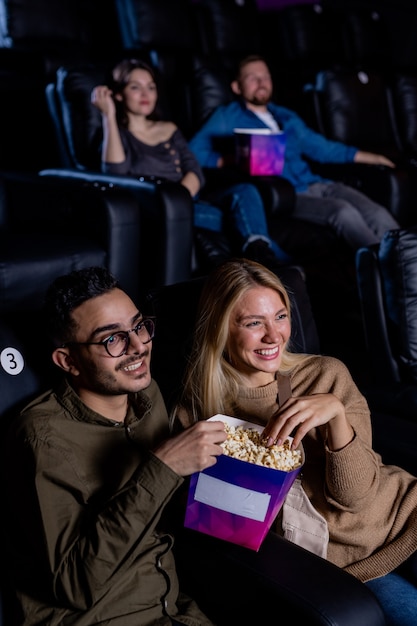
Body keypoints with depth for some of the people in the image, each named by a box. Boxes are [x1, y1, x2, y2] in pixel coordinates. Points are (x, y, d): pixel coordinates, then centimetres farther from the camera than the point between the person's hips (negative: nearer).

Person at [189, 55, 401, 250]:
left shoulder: (286, 116, 29)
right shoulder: (227, 117, 10)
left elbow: (320, 147, 34)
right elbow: (195, 151, -1)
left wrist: (368, 157, 28)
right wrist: (230, 160, -17)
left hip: (316, 184, 7)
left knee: (379, 215, -17)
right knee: (344, 212, -32)